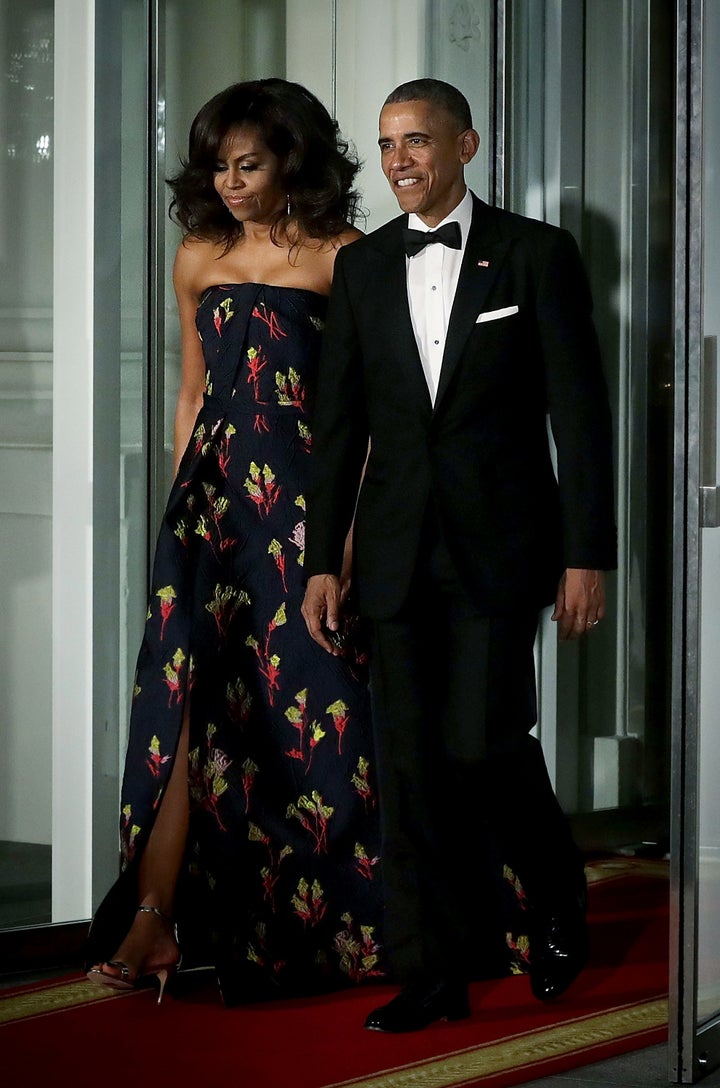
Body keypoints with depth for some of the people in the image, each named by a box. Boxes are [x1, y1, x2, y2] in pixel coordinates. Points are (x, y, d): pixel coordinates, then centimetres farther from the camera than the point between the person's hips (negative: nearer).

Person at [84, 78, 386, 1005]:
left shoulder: (341, 259, 0)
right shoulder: (198, 258, 13)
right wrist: (177, 502, 13)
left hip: (306, 497, -3)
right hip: (214, 495, 3)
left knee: (312, 710, -2)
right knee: (192, 701, -6)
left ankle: (323, 920, 10)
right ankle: (155, 919, -9)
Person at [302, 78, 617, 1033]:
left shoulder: (537, 254, -2)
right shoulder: (361, 267, 10)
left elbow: (580, 414, -4)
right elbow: (339, 423, 11)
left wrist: (588, 558, -9)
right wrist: (322, 560, 6)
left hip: (501, 547, -4)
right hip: (399, 550, 4)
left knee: (485, 742, -9)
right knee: (412, 762, 3)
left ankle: (557, 897, 21)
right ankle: (433, 978, 10)